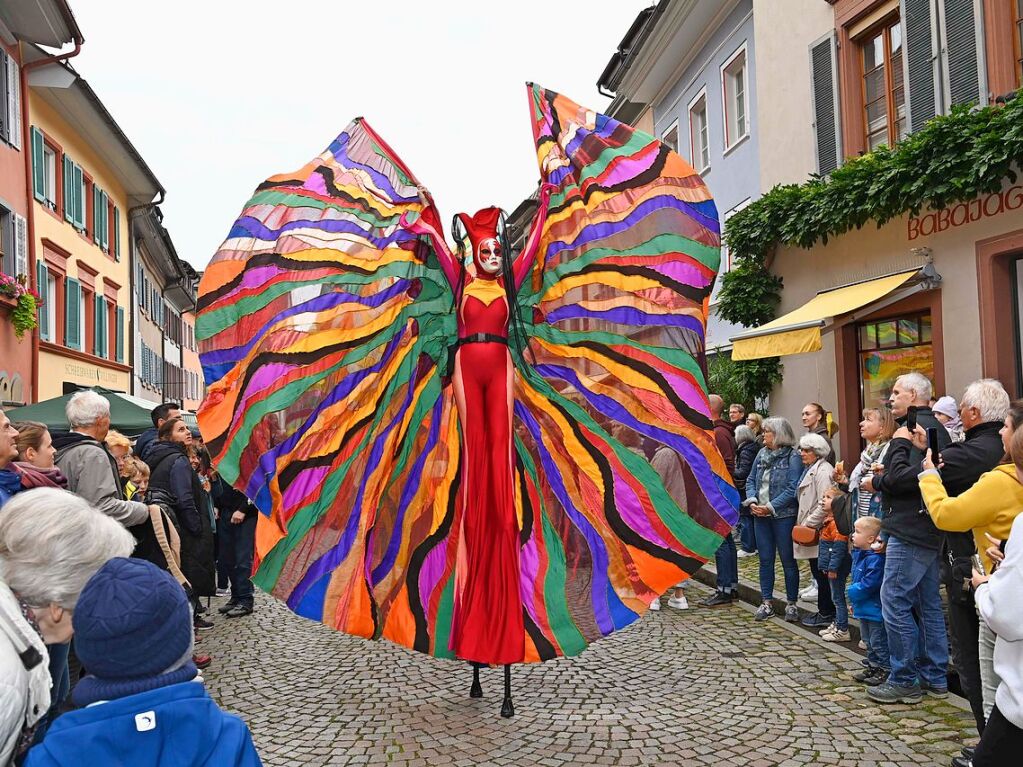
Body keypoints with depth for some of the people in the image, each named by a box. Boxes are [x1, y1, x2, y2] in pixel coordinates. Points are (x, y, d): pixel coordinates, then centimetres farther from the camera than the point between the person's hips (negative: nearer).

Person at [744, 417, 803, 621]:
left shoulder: (793, 457, -9)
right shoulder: (762, 454, 10)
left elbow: (792, 489, -16)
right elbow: (751, 480, 12)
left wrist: (771, 507, -18)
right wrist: (752, 500, -5)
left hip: (783, 515, -6)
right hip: (760, 515, 6)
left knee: (788, 560, 4)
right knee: (765, 559, 10)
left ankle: (791, 603, 16)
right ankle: (766, 602, 19)